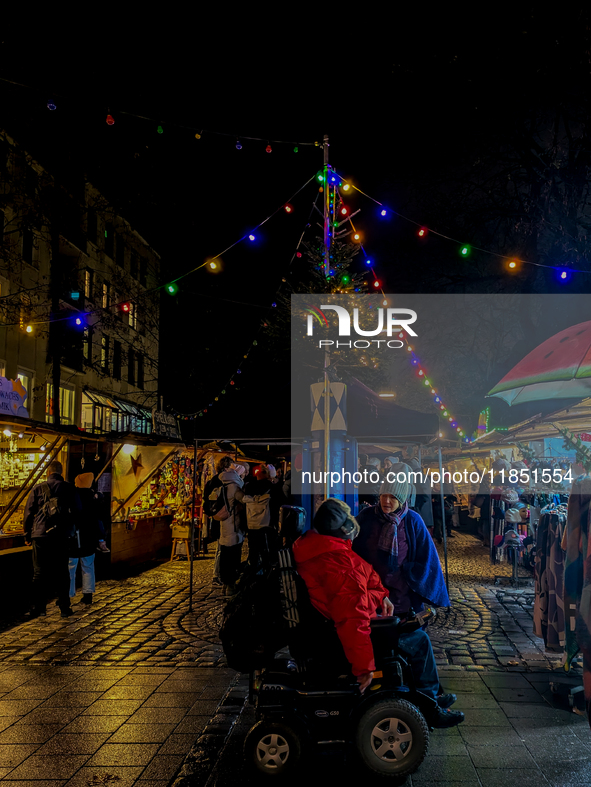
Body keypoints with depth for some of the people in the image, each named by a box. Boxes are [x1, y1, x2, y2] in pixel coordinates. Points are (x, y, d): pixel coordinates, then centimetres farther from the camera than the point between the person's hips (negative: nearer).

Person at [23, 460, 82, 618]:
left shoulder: (38, 489, 1)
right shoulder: (70, 489, 4)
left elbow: (28, 513, 3)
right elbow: (78, 512, 9)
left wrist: (27, 535, 12)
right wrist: (71, 531, 20)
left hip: (40, 535, -1)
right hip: (62, 536, 1)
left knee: (40, 573, 7)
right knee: (62, 572, 8)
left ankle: (38, 607, 10)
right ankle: (65, 607, 9)